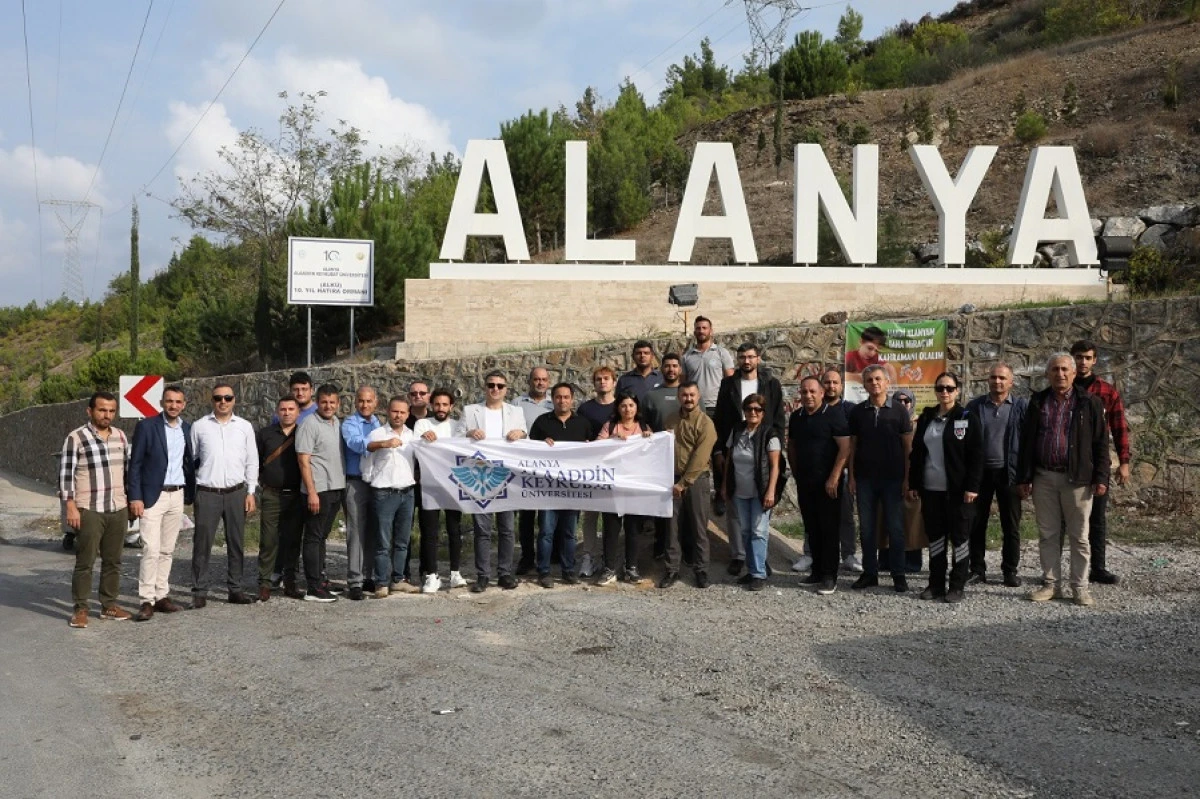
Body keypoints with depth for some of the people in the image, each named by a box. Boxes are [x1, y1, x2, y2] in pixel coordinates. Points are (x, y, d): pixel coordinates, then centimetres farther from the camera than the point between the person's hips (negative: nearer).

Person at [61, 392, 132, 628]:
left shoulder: (120, 436, 10)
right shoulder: (76, 438, -6)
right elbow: (66, 473, -7)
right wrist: (71, 508, -12)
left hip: (118, 509, 5)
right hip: (89, 511, -5)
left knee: (113, 561, 10)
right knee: (85, 562, -1)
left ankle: (109, 605, 18)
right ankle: (80, 609, 7)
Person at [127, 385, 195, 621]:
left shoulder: (187, 429, 10)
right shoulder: (146, 426, -4)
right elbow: (135, 465, -5)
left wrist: (191, 493, 10)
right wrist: (135, 497, -11)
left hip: (177, 496, 5)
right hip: (153, 496, -5)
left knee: (167, 550, 9)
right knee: (151, 550, -9)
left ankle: (161, 595, 15)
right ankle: (147, 601, -5)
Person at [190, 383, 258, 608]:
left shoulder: (244, 427, 7)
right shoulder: (199, 426, 3)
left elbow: (252, 461, 9)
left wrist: (250, 492, 4)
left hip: (236, 492, 2)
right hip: (207, 493, -2)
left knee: (236, 543, 7)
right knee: (202, 543, -2)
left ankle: (235, 589, 16)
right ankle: (199, 592, 5)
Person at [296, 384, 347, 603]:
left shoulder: (338, 423, 13)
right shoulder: (310, 424, -10)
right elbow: (303, 460, -14)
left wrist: (343, 484, 13)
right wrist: (311, 492, -19)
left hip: (337, 488, 7)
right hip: (318, 490, -7)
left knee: (322, 536, 14)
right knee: (313, 538, -3)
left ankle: (320, 580, 21)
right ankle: (313, 589, -1)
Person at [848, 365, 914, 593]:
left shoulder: (898, 411, 1)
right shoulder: (858, 412, 6)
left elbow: (908, 446, 1)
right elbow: (852, 445, 8)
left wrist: (907, 477, -5)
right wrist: (851, 476, 2)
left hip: (892, 478, -2)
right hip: (865, 478, 2)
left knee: (895, 527, 1)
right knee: (866, 527, 6)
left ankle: (899, 575, 9)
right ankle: (869, 573, 15)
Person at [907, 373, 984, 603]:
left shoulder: (968, 418, -3)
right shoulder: (925, 418, 11)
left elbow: (976, 455, -7)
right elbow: (916, 453, 13)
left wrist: (972, 487, -14)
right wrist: (913, 484, 9)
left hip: (958, 490, -4)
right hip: (930, 489, 5)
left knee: (959, 536, 2)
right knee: (935, 536, 10)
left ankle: (957, 586, 8)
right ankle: (936, 583, 18)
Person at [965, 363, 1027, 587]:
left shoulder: (1022, 406, 1)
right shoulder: (975, 406, 4)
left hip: (1009, 473, -1)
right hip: (980, 471, 1)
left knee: (1011, 525, 6)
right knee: (976, 523, 6)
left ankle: (1010, 570, 16)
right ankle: (977, 569, 15)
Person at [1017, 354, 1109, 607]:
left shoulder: (1089, 403, 1)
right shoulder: (1037, 402, 8)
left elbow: (1100, 442, 0)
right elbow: (1026, 441, 9)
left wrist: (1101, 478, -6)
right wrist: (1024, 478, 4)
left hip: (1077, 478, -3)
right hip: (1043, 478, 3)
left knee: (1079, 536, 4)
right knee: (1048, 535, 8)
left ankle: (1080, 587, 12)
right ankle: (1050, 583, 17)